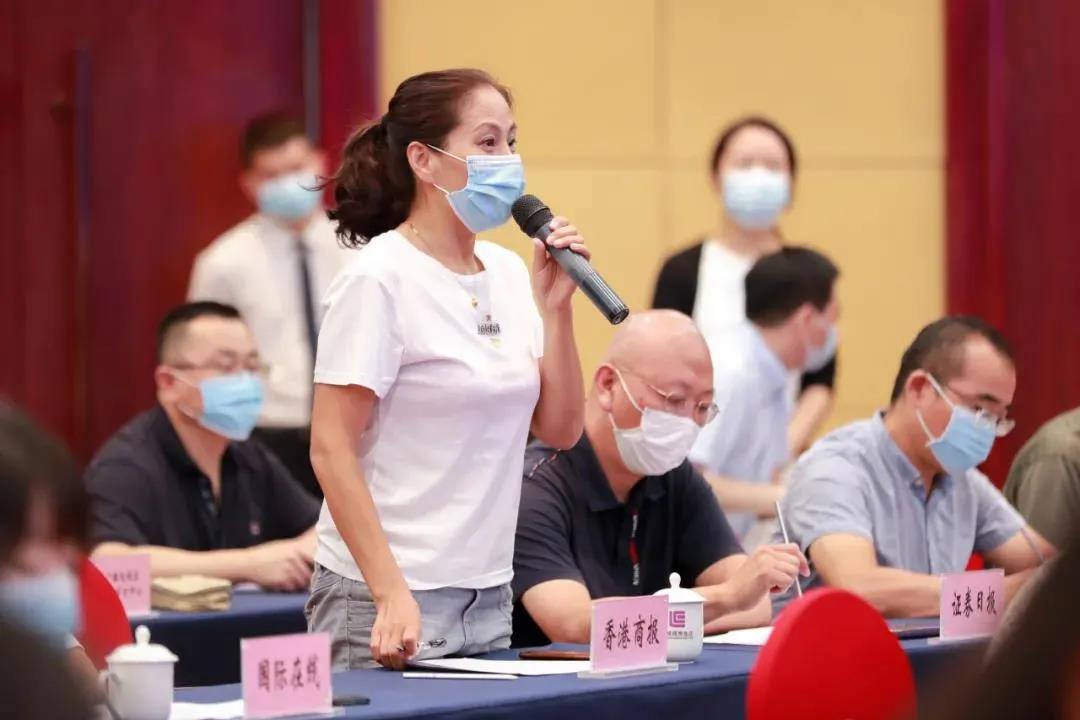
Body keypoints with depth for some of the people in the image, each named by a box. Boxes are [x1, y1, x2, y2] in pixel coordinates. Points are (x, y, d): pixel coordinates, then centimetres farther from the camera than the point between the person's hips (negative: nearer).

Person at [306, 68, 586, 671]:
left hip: (488, 598, 7)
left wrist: (555, 306, -3)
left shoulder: (508, 273, 8)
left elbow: (560, 430, 9)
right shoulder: (380, 279, -12)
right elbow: (331, 450, -15)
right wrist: (392, 594, -20)